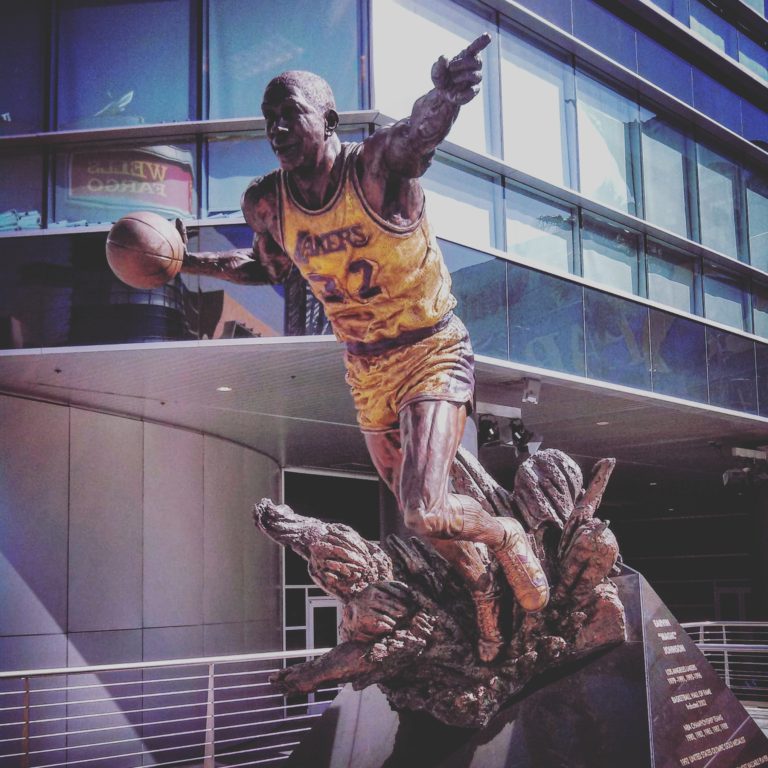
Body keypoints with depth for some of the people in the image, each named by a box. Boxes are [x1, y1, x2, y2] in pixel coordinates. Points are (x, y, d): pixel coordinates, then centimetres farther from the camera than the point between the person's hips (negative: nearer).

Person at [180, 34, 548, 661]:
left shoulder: (375, 166, -22)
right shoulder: (265, 203, -6)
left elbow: (417, 133, -45)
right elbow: (269, 267, 14)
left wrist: (444, 97, -68)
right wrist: (188, 261, 1)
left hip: (433, 353, -5)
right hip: (366, 373, 6)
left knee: (424, 510, -22)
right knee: (418, 514, 18)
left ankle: (509, 539, 13)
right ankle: (481, 588, 48)